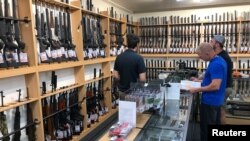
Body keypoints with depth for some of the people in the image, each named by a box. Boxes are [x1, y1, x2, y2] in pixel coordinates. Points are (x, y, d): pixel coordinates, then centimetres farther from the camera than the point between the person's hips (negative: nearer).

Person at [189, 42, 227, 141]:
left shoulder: (216, 64, -24)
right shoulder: (218, 60, 8)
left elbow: (215, 86, -29)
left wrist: (197, 90, -21)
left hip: (210, 101, -10)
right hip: (215, 100, 10)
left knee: (206, 129, 5)